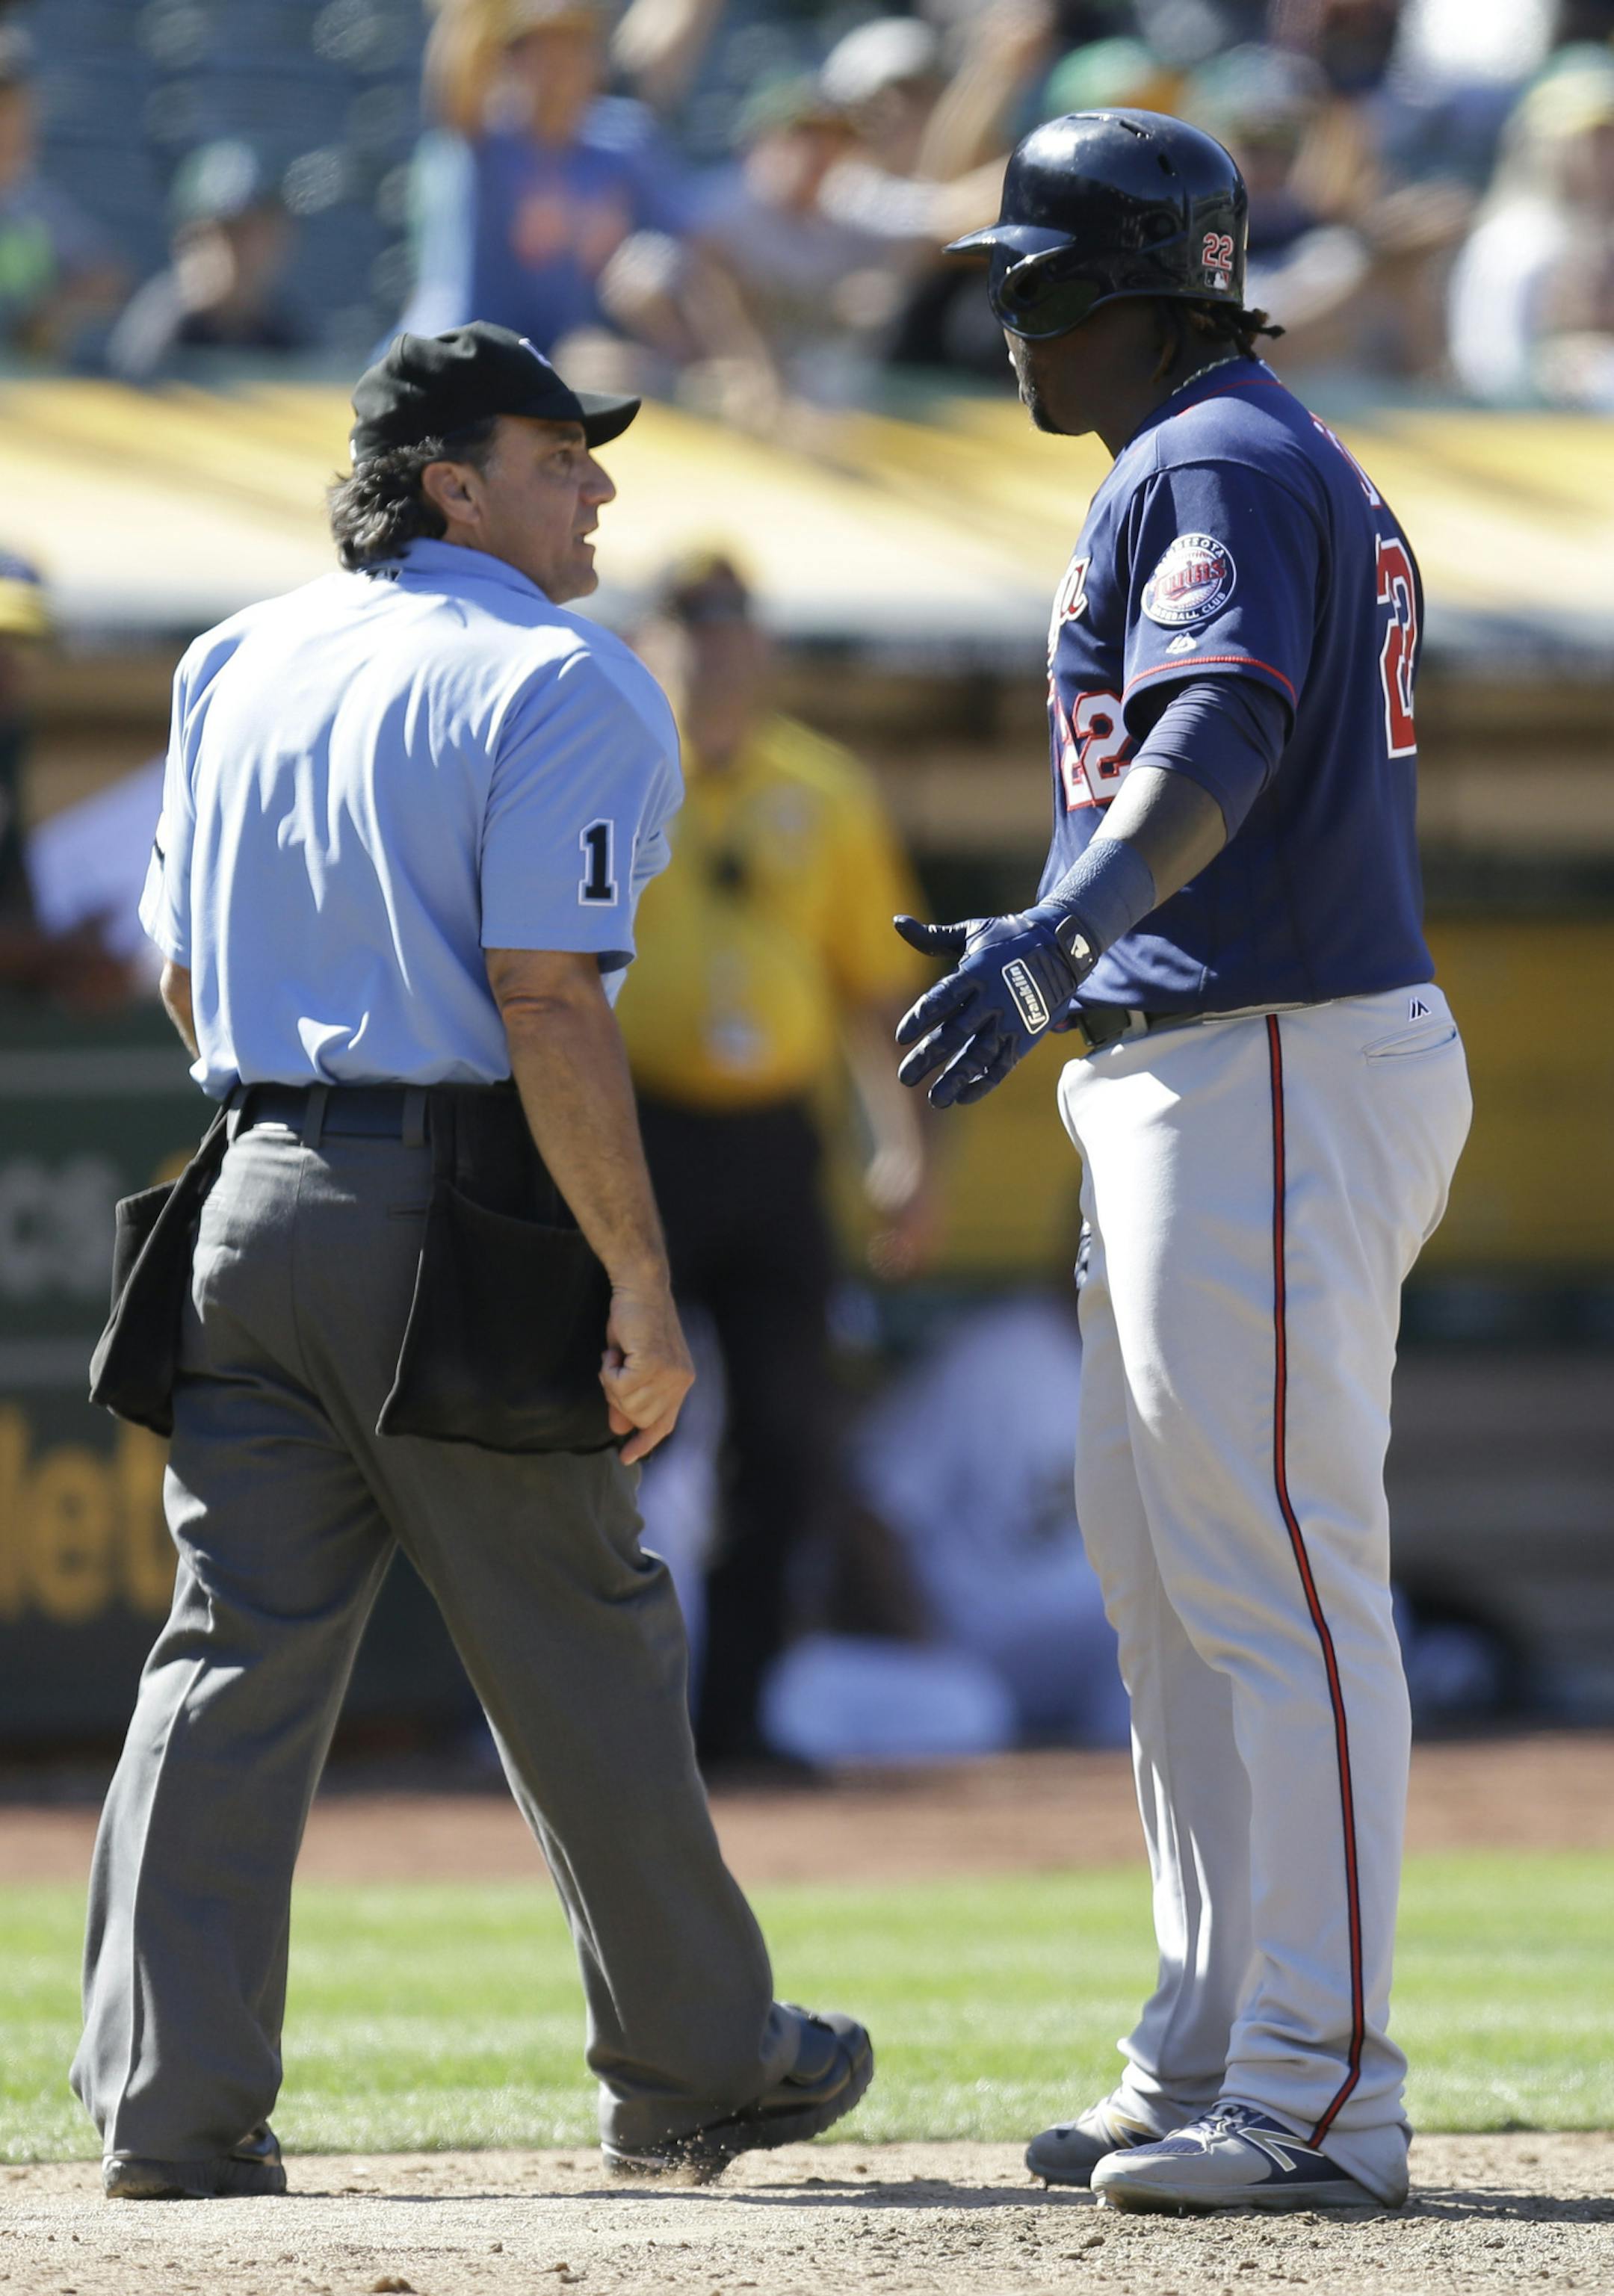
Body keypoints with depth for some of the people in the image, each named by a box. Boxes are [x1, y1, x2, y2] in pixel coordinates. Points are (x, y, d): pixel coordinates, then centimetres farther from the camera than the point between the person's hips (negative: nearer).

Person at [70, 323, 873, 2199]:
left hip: (258, 1192, 6)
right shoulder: (560, 686, -9)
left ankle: (173, 2100, -4)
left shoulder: (238, 667, 13)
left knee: (237, 1652, 3)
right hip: (459, 1214, -6)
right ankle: (692, 2067, 19)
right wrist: (640, 1288, -16)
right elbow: (547, 1001, -18)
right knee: (581, 1658, 7)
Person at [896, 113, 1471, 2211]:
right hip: (1201, 1070, 11)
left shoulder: (1217, 466, -12)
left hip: (1274, 1076, -11)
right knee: (1162, 1573, 15)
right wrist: (1055, 959, 37)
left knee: (1276, 1577, -11)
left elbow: (1218, 740, -30)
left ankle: (1323, 2095, -13)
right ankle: (1212, 2058, 21)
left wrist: (1058, 939, -45)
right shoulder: (1283, 465, 21)